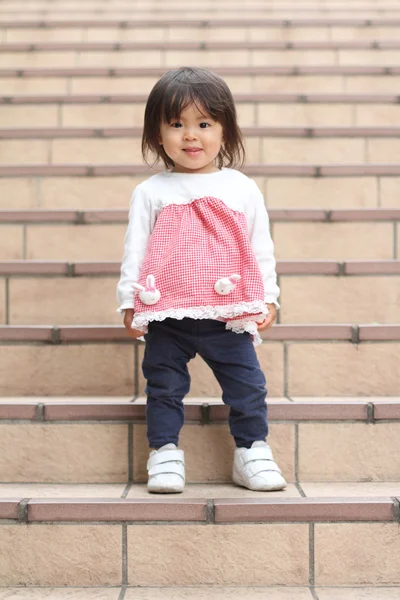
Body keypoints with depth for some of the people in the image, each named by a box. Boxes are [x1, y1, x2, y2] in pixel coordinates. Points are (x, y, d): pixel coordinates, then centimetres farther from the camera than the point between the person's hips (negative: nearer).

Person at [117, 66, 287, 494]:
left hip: (229, 314, 0)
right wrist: (129, 302, -2)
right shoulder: (151, 192, 3)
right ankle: (164, 453, 17)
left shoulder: (242, 189, 5)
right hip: (166, 316, 0)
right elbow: (135, 249, 3)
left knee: (247, 384, 4)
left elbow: (261, 247, 8)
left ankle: (252, 451, 17)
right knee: (164, 387, 6)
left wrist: (268, 298, 4)